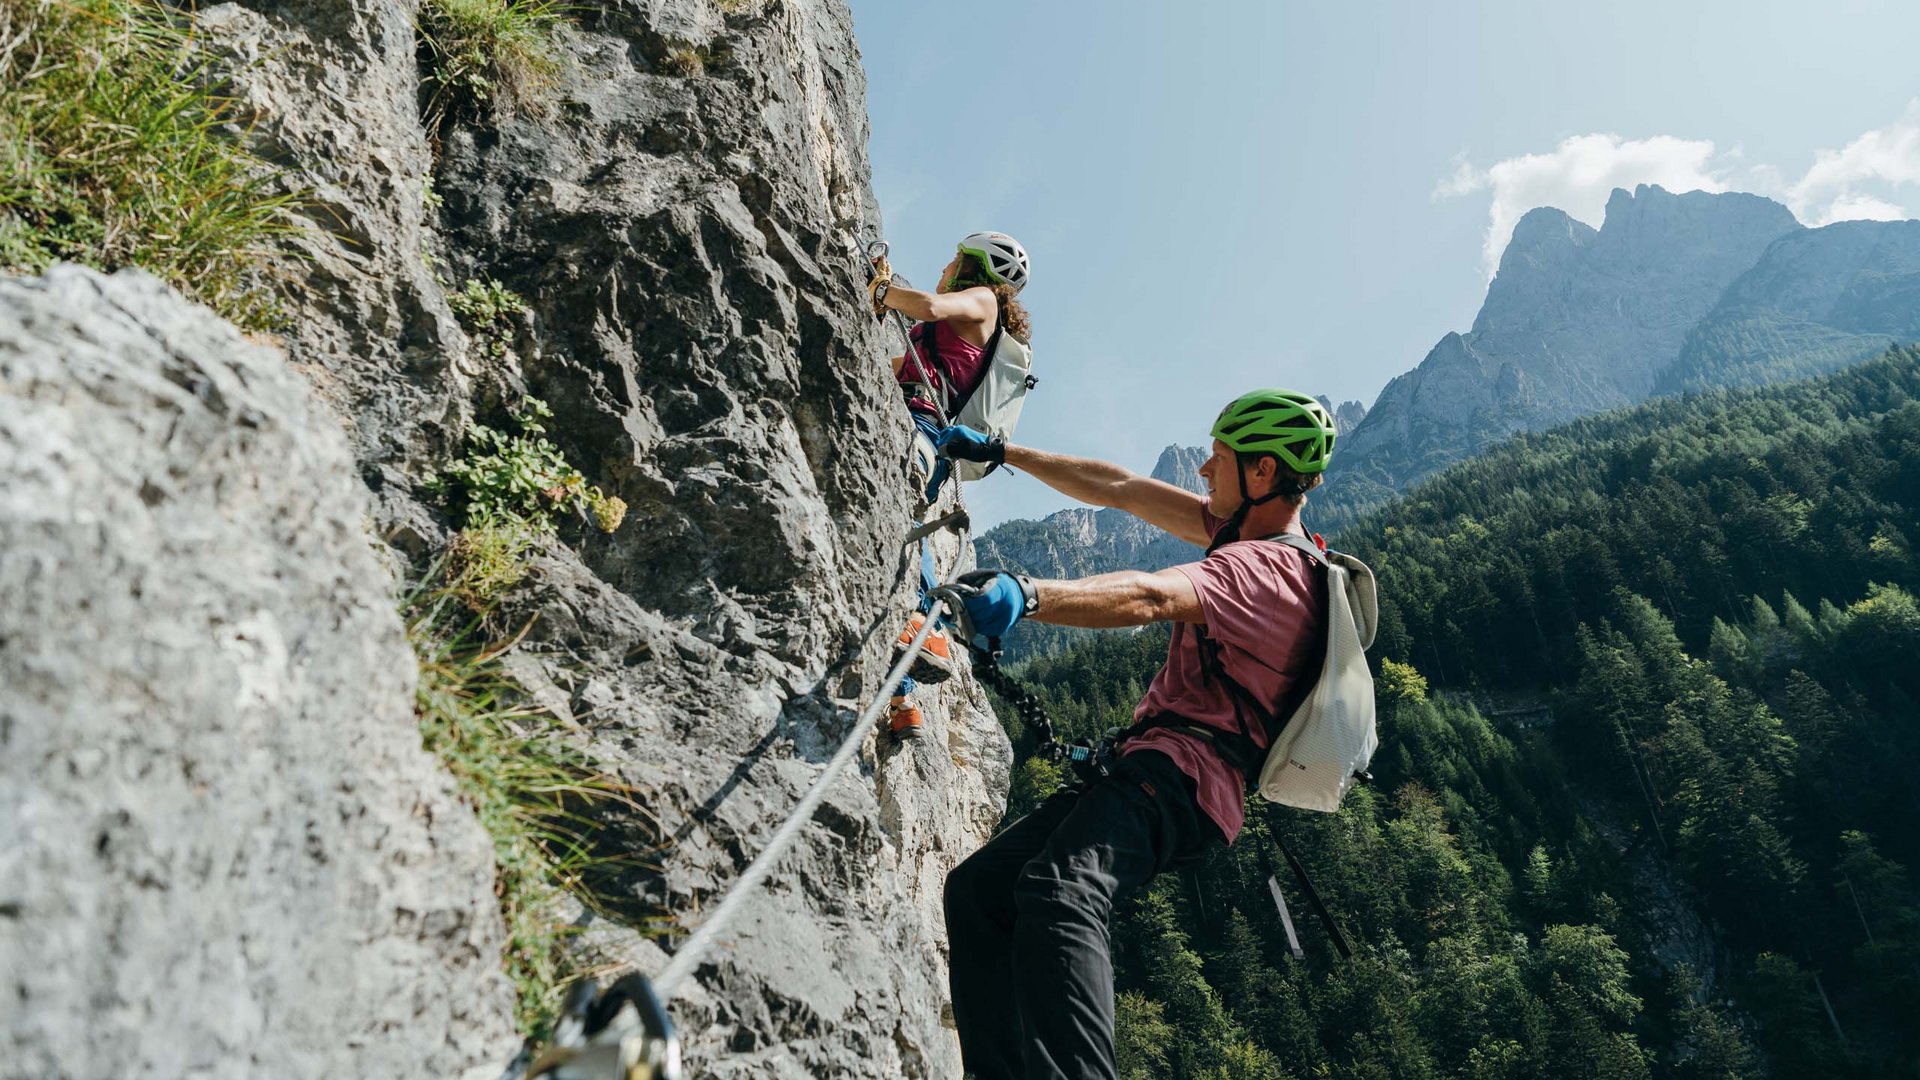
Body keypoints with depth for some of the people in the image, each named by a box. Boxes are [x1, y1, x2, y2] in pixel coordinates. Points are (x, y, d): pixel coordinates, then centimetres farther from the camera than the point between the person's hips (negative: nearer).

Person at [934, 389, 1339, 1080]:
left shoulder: (1269, 569, -11)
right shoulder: (1255, 533, 18)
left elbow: (1149, 597, -31)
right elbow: (1120, 490, 21)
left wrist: (1031, 597, -46)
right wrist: (998, 452, 23)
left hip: (1176, 774, -10)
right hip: (1153, 771, 10)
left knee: (1056, 889, -37)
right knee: (977, 889, 3)